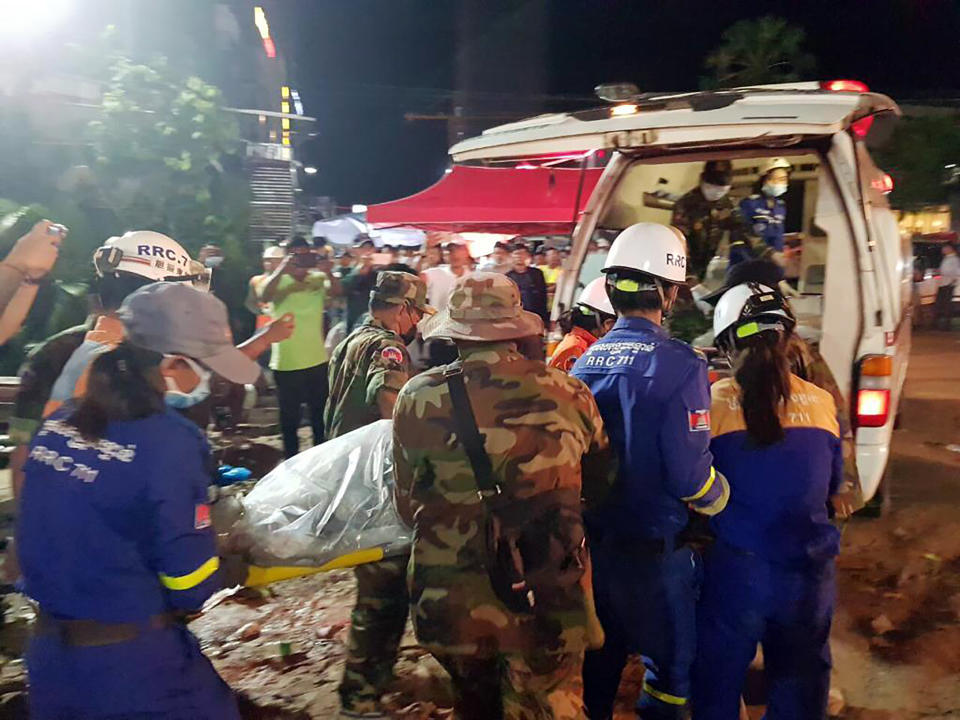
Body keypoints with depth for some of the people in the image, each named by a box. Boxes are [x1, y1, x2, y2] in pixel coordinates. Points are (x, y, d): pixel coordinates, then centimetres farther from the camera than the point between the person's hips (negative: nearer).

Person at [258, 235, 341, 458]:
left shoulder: (318, 279, 0)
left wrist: (327, 271, -37)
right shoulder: (279, 281, -5)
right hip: (285, 363, -2)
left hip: (317, 360, 2)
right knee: (289, 418, 11)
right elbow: (264, 296, -26)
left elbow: (336, 291, -19)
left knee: (320, 415, 15)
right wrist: (282, 270, -37)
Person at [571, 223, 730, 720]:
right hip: (654, 547, -6)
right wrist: (720, 500, -1)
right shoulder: (679, 365, -19)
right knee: (670, 663, 15)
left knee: (597, 660, 24)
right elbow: (690, 475, -21)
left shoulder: (585, 362, 0)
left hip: (592, 539, 6)